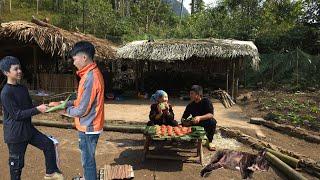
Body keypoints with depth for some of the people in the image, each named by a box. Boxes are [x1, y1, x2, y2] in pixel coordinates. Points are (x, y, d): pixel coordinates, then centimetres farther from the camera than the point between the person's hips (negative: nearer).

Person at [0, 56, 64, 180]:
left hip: (28, 129, 8)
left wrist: (43, 107, -4)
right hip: (15, 134, -8)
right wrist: (37, 109, -24)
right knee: (17, 163, 7)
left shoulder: (23, 88, 7)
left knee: (48, 144, 8)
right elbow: (17, 114, -22)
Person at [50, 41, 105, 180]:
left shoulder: (90, 78, -26)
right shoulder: (93, 73, 6)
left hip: (88, 127, -10)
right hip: (90, 125, 10)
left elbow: (82, 110, -22)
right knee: (88, 158, 26)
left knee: (88, 160, 8)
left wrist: (65, 110, -4)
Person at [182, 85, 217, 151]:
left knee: (212, 121, -34)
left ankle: (209, 141, -12)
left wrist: (199, 118, -40)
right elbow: (184, 118, 1)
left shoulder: (206, 101, -12)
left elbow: (211, 115, -25)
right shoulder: (190, 105, -1)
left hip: (206, 123, -3)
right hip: (196, 124, 3)